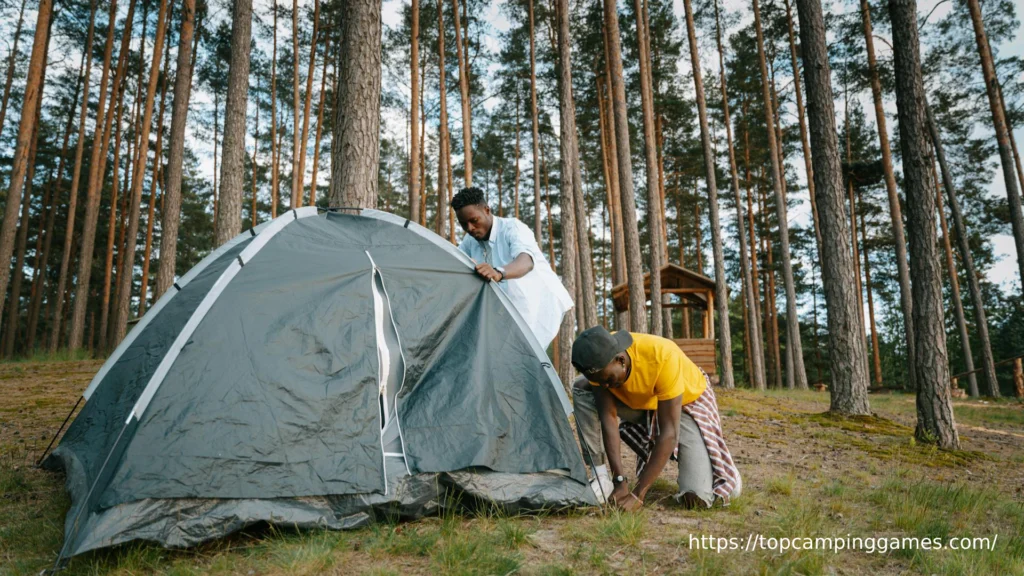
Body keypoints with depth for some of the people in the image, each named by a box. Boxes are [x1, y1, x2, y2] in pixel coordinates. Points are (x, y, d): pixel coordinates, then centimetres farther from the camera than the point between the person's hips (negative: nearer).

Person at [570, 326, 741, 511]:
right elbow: (608, 417, -23)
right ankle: (603, 479, -13)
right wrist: (619, 481, -29)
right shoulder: (598, 361, -27)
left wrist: (638, 493, -38)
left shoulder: (663, 356, -40)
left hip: (687, 402, -4)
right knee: (581, 388, -22)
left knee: (697, 497, -21)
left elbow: (669, 432, -37)